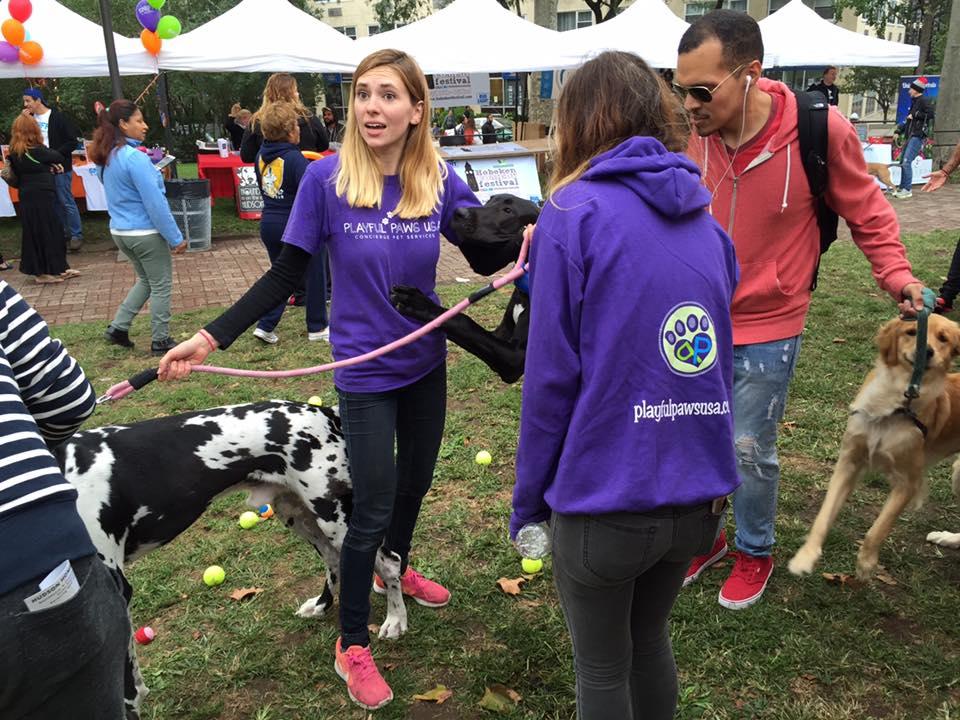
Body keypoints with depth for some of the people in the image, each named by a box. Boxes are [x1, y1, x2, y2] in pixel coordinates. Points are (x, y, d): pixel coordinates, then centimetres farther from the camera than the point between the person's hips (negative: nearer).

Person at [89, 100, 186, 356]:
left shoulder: (109, 157, 7)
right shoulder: (135, 157, -20)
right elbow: (155, 203, -21)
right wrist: (176, 238, -16)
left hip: (120, 231, 9)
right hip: (146, 232, -9)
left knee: (146, 280, 24)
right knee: (161, 286, 6)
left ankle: (118, 327, 22)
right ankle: (160, 341, 14)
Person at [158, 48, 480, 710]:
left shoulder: (440, 179, -8)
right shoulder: (327, 178, -15)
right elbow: (285, 275, -9)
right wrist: (209, 339, -15)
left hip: (426, 363, 4)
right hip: (366, 374, -4)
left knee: (415, 480, 22)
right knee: (372, 508, 2)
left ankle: (398, 568, 53)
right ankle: (352, 646, 23)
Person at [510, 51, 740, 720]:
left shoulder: (572, 214, -12)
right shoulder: (705, 220, 7)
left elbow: (552, 376, -14)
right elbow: (721, 360, 12)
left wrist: (529, 498, -2)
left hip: (605, 500, -5)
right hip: (697, 498, 6)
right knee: (651, 639, 28)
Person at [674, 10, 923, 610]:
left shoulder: (819, 130, -19)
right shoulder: (689, 132, -11)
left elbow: (865, 210, -2)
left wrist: (896, 274, -12)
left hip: (766, 328, -3)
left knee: (750, 450, 7)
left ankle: (756, 551, 35)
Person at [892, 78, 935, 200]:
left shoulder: (924, 100, -5)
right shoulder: (914, 102, 21)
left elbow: (930, 114, -17)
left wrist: (915, 114, -13)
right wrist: (899, 131, 19)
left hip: (917, 136, -9)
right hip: (910, 136, 9)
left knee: (906, 161, -17)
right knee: (903, 162, 9)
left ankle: (907, 190, -15)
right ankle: (902, 187, 16)